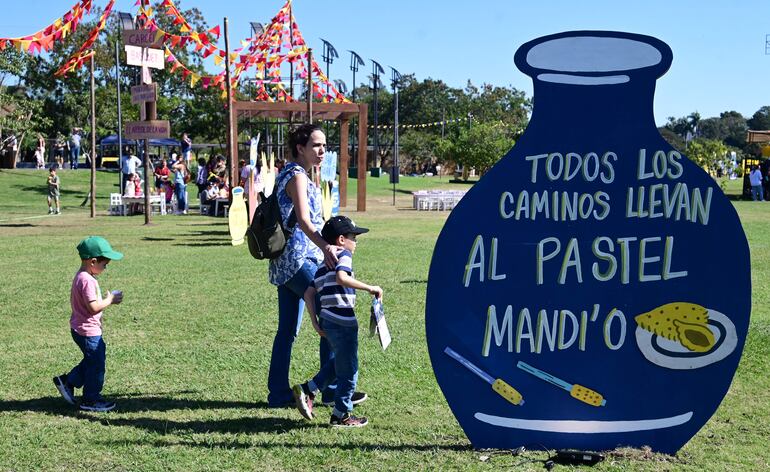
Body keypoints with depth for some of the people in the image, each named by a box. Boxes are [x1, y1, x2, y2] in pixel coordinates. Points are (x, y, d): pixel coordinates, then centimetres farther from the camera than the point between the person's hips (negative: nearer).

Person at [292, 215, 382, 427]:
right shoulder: (343, 255, -6)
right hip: (343, 322, -9)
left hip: (328, 321, 9)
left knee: (341, 367, 23)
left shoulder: (323, 265, 18)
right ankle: (341, 415, 13)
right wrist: (370, 288, -22)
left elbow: (308, 293, 13)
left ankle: (306, 389, 18)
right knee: (349, 370, 4)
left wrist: (315, 322, 12)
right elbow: (342, 277, -27)